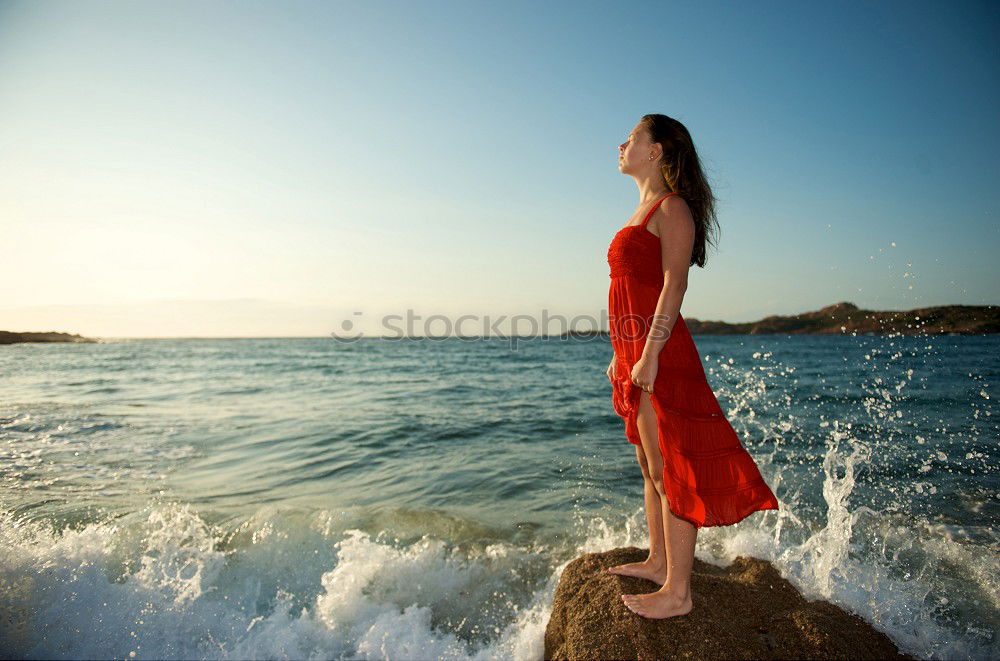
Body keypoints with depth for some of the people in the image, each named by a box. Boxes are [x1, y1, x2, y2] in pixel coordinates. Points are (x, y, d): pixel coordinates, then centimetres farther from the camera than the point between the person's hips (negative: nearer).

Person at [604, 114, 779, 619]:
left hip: (659, 355, -10)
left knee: (670, 469, -3)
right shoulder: (644, 211, 21)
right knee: (650, 466, 17)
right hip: (635, 353, 10)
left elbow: (674, 284, -16)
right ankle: (658, 561, 31)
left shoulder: (672, 207, -6)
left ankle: (677, 592, 9)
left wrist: (650, 354, -23)